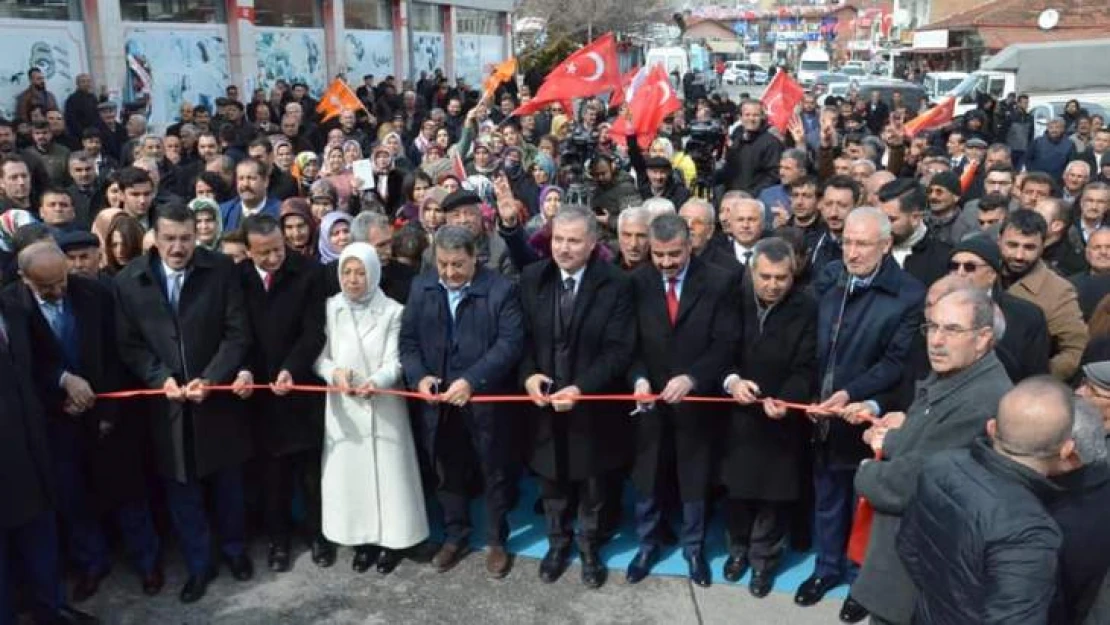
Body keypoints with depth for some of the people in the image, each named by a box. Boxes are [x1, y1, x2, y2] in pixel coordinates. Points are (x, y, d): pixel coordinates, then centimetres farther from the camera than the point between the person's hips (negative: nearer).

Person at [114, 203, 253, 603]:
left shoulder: (221, 271, -7)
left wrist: (209, 379, -18)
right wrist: (161, 378, -16)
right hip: (165, 401, 1)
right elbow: (129, 344, -1)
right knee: (181, 490, 11)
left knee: (228, 481, 15)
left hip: (217, 395, -1)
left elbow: (237, 333, -8)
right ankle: (198, 564, 29)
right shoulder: (128, 280, -3)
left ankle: (234, 549, 37)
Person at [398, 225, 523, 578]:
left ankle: (497, 541, 30)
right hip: (438, 402, 4)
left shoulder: (501, 290, -12)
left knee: (494, 473, 12)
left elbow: (510, 343, -18)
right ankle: (455, 537, 37)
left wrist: (471, 380, -27)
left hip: (486, 400, -3)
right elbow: (408, 340, 4)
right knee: (447, 474, 18)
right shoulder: (421, 288, 2)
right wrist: (419, 376, -14)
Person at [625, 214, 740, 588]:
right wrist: (639, 378, -19)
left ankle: (694, 548, 36)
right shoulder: (637, 283, -5)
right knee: (647, 480, 15)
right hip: (651, 398, 1)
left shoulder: (717, 283, -9)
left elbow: (726, 343, -12)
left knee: (694, 480, 16)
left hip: (695, 399, -1)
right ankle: (647, 545, 36)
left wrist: (691, 378, -24)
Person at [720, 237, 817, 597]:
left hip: (779, 418, -2)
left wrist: (784, 400, -31)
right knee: (737, 487, 16)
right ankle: (739, 547, 40)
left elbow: (806, 369, -13)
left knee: (773, 493, 11)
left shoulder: (806, 310, -12)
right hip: (736, 414, 2)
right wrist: (731, 380, -24)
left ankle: (764, 557, 33)